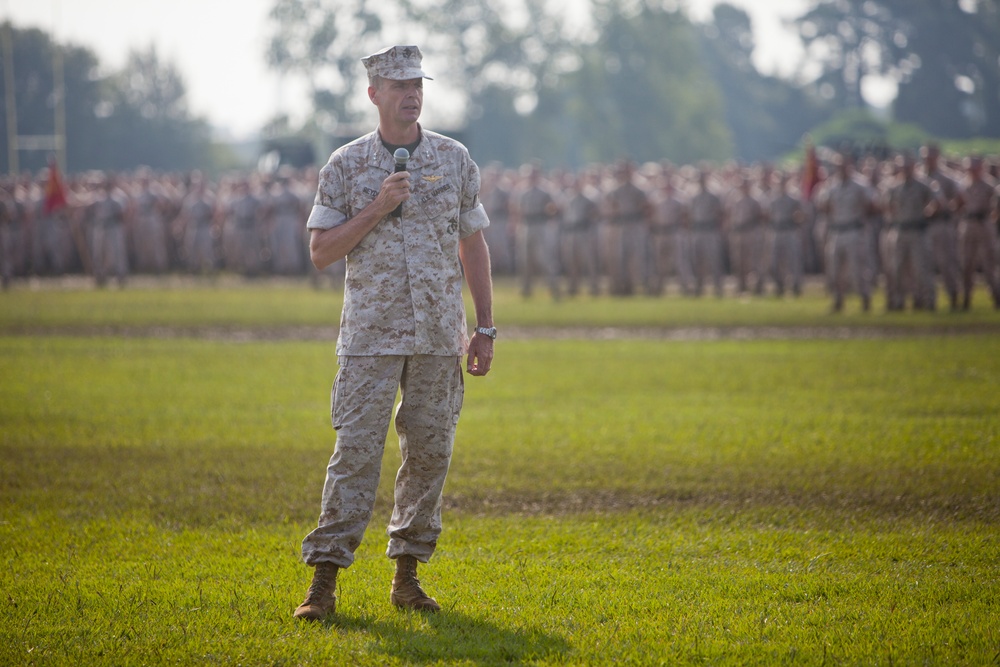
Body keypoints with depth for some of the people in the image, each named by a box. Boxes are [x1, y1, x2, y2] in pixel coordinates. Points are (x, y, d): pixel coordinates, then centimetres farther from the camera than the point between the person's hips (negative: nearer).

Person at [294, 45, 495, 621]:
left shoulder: (454, 158, 7)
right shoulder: (346, 165, 0)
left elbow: (473, 245, 11)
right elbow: (321, 251, -3)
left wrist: (486, 329, 6)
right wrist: (376, 209, -15)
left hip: (439, 334, 3)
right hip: (372, 333, -3)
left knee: (431, 451, 3)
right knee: (357, 450, -10)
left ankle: (408, 573, 13)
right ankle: (325, 579, -10)